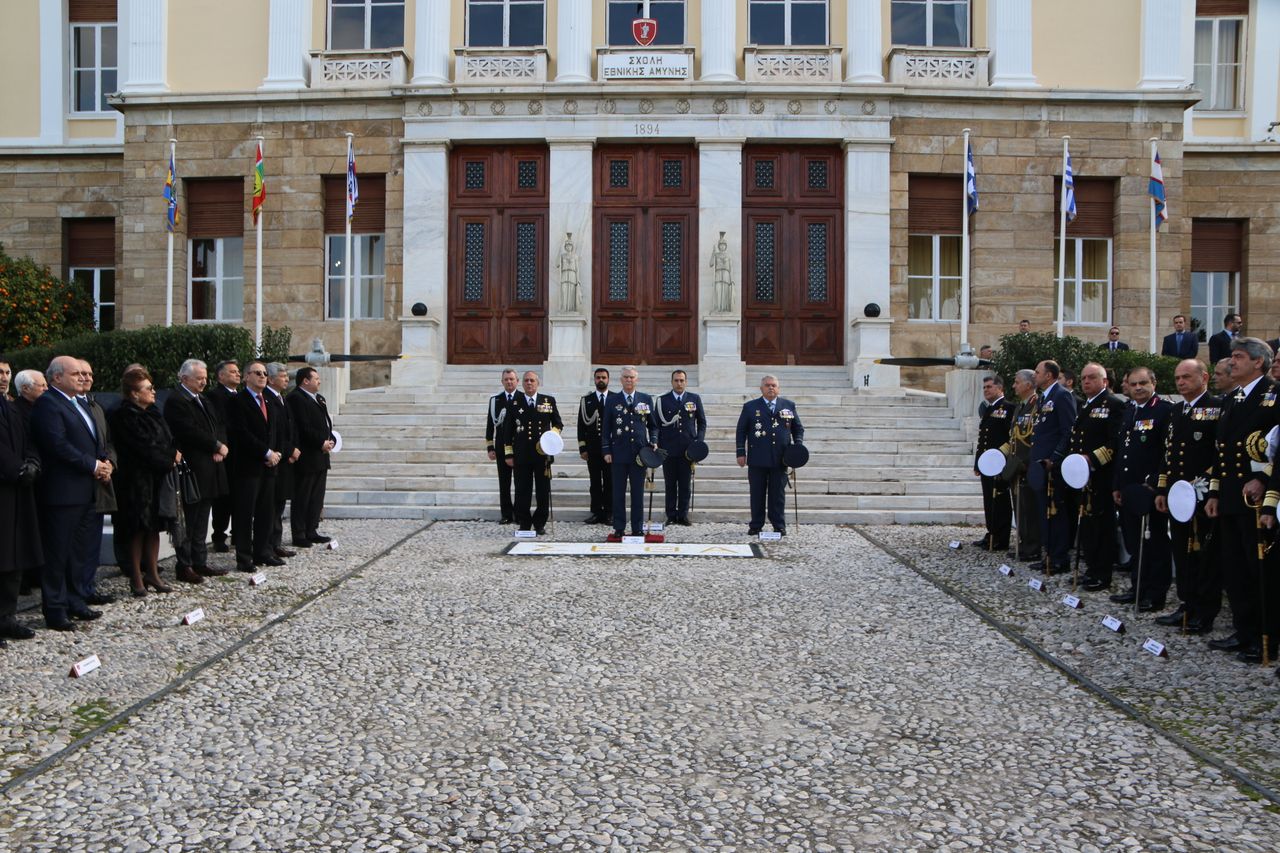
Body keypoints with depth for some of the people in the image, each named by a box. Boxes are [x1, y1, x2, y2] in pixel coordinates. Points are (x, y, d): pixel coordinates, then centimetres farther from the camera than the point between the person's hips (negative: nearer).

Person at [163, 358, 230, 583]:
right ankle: (184, 567, 5)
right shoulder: (176, 401, -10)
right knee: (189, 523, -2)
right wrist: (217, 445, -10)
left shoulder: (203, 401, 18)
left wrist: (220, 446, -4)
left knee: (201, 522, 14)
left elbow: (220, 426, 16)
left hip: (209, 471, 9)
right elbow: (191, 432, -20)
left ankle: (200, 563, 20)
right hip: (192, 471, -9)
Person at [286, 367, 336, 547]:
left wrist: (330, 441, -1)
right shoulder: (295, 398, -12)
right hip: (306, 457, -9)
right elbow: (304, 427, -20)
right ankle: (299, 535, 5)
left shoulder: (319, 399, 18)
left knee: (317, 498, 14)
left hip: (321, 457, 9)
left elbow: (326, 423, 17)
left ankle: (312, 531, 22)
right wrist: (321, 443, -17)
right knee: (301, 498, -1)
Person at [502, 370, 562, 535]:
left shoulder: (549, 401, 8)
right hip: (521, 455, 0)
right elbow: (508, 429, 7)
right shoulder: (514, 403, 6)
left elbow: (558, 423, 15)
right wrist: (508, 454, 2)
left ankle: (540, 524, 14)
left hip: (543, 453, 0)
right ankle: (524, 524, 12)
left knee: (543, 491, 3)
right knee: (522, 492, 2)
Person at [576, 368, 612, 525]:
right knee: (595, 481, 5)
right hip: (592, 447, 1)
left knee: (610, 481, 1)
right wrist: (582, 448, 0)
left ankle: (609, 513, 7)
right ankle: (596, 512, 11)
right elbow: (581, 425, 7)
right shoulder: (586, 400, 9)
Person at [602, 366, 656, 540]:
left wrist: (653, 442, -2)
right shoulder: (612, 399, 5)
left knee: (638, 493, 4)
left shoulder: (646, 399, 8)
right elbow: (606, 427, 5)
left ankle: (638, 529, 11)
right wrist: (606, 450, -1)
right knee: (618, 493, 3)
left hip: (640, 452, 1)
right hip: (619, 453, -1)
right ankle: (618, 529, 9)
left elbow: (652, 425, 14)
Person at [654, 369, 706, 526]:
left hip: (688, 449, 1)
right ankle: (671, 515, 10)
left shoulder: (695, 399, 7)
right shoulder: (662, 400, 4)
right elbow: (656, 424, 6)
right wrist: (657, 446, -1)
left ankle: (683, 515, 10)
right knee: (670, 484, 4)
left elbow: (702, 422, 11)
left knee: (685, 484, 3)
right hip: (668, 448, 0)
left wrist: (699, 443, -1)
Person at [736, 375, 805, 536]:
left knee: (778, 494, 4)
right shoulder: (750, 406, 6)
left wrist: (798, 445, 0)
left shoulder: (789, 406, 11)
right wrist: (741, 453, -1)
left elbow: (798, 428, 15)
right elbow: (741, 431, 6)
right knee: (757, 494, 3)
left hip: (780, 459, 1)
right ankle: (756, 526, 11)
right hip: (757, 459, -1)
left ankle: (779, 526, 11)